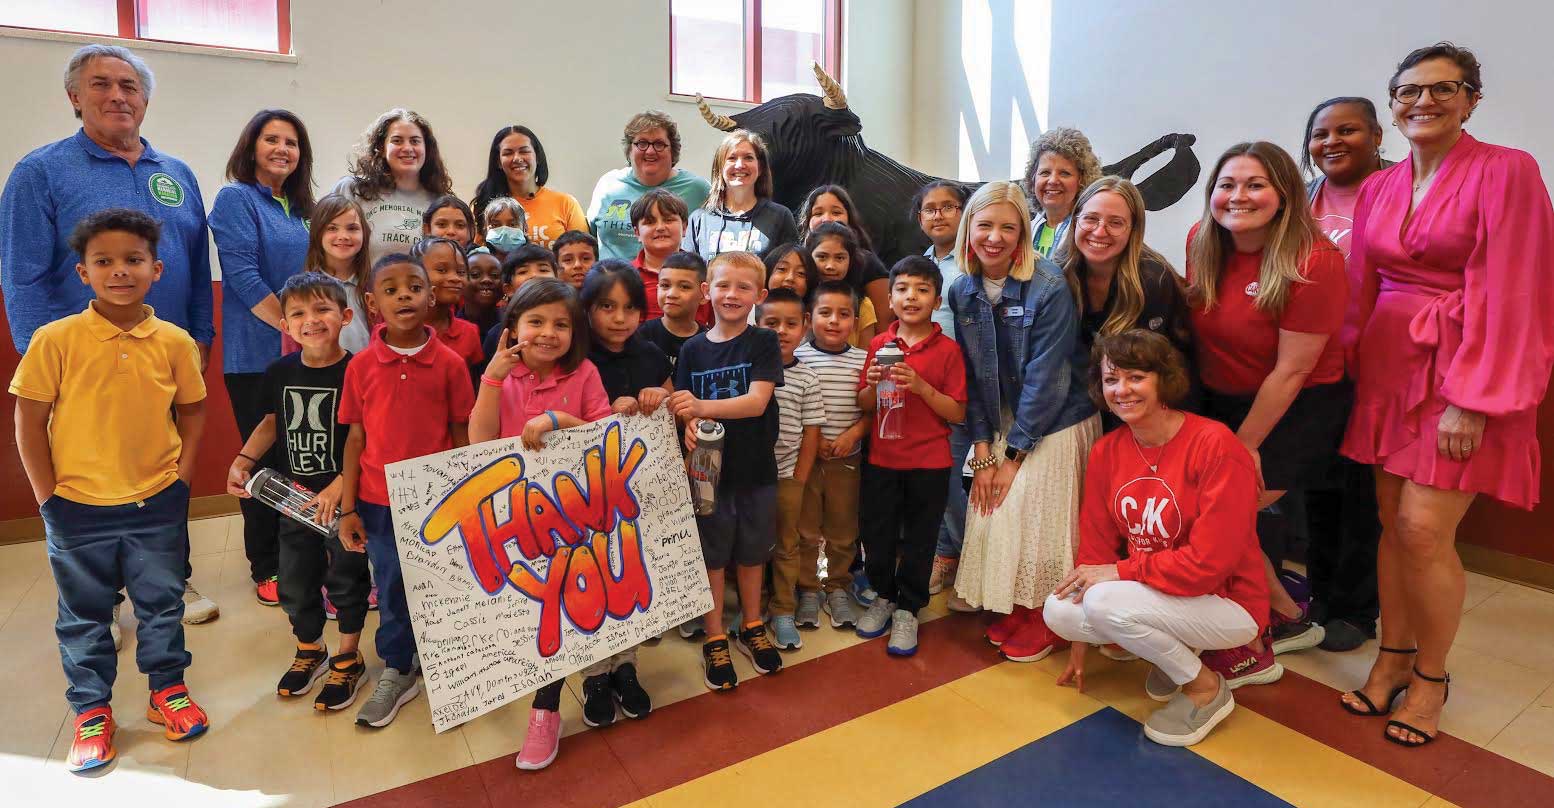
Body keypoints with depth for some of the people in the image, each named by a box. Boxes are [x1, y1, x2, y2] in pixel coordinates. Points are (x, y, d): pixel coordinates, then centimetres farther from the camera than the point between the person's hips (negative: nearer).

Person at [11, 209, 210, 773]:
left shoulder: (175, 342, -5)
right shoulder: (55, 340, -9)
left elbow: (192, 413, 5)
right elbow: (30, 422, -4)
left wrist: (180, 478, -2)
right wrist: (47, 496, -6)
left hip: (158, 505, 1)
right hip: (78, 510, -1)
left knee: (162, 604, 15)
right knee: (84, 615, 15)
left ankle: (168, 690, 33)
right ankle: (91, 711, 32)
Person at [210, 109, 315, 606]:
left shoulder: (300, 207, 15)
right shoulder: (236, 199, -5)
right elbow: (244, 277, -14)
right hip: (257, 355, -6)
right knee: (264, 458, 1)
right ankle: (266, 567, 14)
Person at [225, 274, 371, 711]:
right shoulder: (279, 373, 0)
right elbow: (272, 422, 15)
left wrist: (339, 487, -23)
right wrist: (243, 461, 2)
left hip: (344, 501, -5)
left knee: (347, 580, 10)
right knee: (295, 581, 18)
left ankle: (348, 659, 29)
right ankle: (310, 650, 42)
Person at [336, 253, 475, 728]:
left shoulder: (450, 364, -7)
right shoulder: (361, 366, -3)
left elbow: (461, 437, -2)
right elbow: (355, 438, 1)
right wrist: (347, 508, 1)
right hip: (380, 501, 1)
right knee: (391, 588, 15)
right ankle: (397, 672, 36)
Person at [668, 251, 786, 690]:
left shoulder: (764, 343, -8)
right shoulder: (693, 349, -2)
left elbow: (758, 401, -20)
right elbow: (685, 409, -2)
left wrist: (703, 406, -34)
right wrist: (688, 425, -25)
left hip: (756, 467, 0)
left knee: (751, 551, 16)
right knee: (712, 554, 11)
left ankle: (751, 628, 37)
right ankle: (715, 640, 28)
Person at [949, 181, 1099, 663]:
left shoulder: (1049, 289, -19)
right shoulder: (963, 291, -3)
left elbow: (1046, 379, -19)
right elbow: (971, 376, -2)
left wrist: (1013, 456, -16)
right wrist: (982, 452, -7)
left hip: (1055, 425, -5)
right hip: (1000, 424, 5)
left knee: (1037, 521, 0)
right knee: (992, 513, 6)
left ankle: (1045, 620, 24)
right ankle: (1011, 609, 30)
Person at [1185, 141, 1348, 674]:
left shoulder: (1314, 262, -21)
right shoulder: (1201, 243, -4)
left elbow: (1291, 371, -18)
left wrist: (1245, 445, -13)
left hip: (1296, 412, -6)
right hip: (1220, 401, 6)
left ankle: (1287, 617, 18)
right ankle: (1282, 618, 26)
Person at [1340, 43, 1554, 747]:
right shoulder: (1379, 188, 10)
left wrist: (1473, 399, -18)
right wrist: (1356, 369, 6)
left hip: (1464, 373, -5)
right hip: (1389, 367, 5)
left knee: (1423, 530, -8)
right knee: (1392, 522, 8)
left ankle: (1431, 676, 13)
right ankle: (1393, 656, 22)